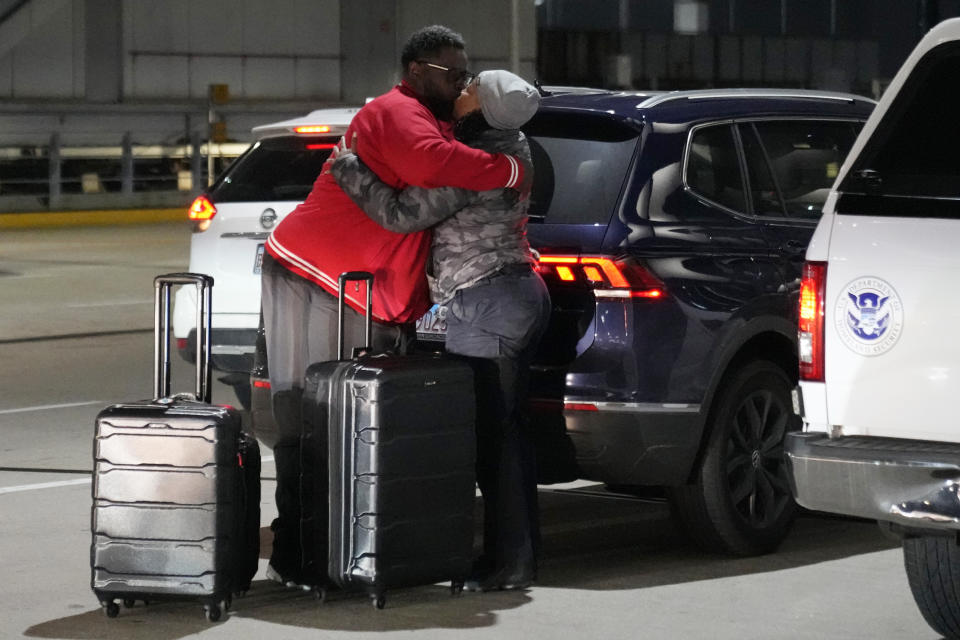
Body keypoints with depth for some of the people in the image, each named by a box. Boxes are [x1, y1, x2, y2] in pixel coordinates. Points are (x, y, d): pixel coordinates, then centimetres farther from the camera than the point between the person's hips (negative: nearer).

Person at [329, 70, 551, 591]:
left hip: (486, 304, -10)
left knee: (490, 434, -6)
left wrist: (347, 168, -7)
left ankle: (508, 562, -4)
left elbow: (402, 214, -18)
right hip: (523, 293, 10)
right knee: (507, 429, 14)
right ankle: (520, 553, 18)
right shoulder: (511, 148, 9)